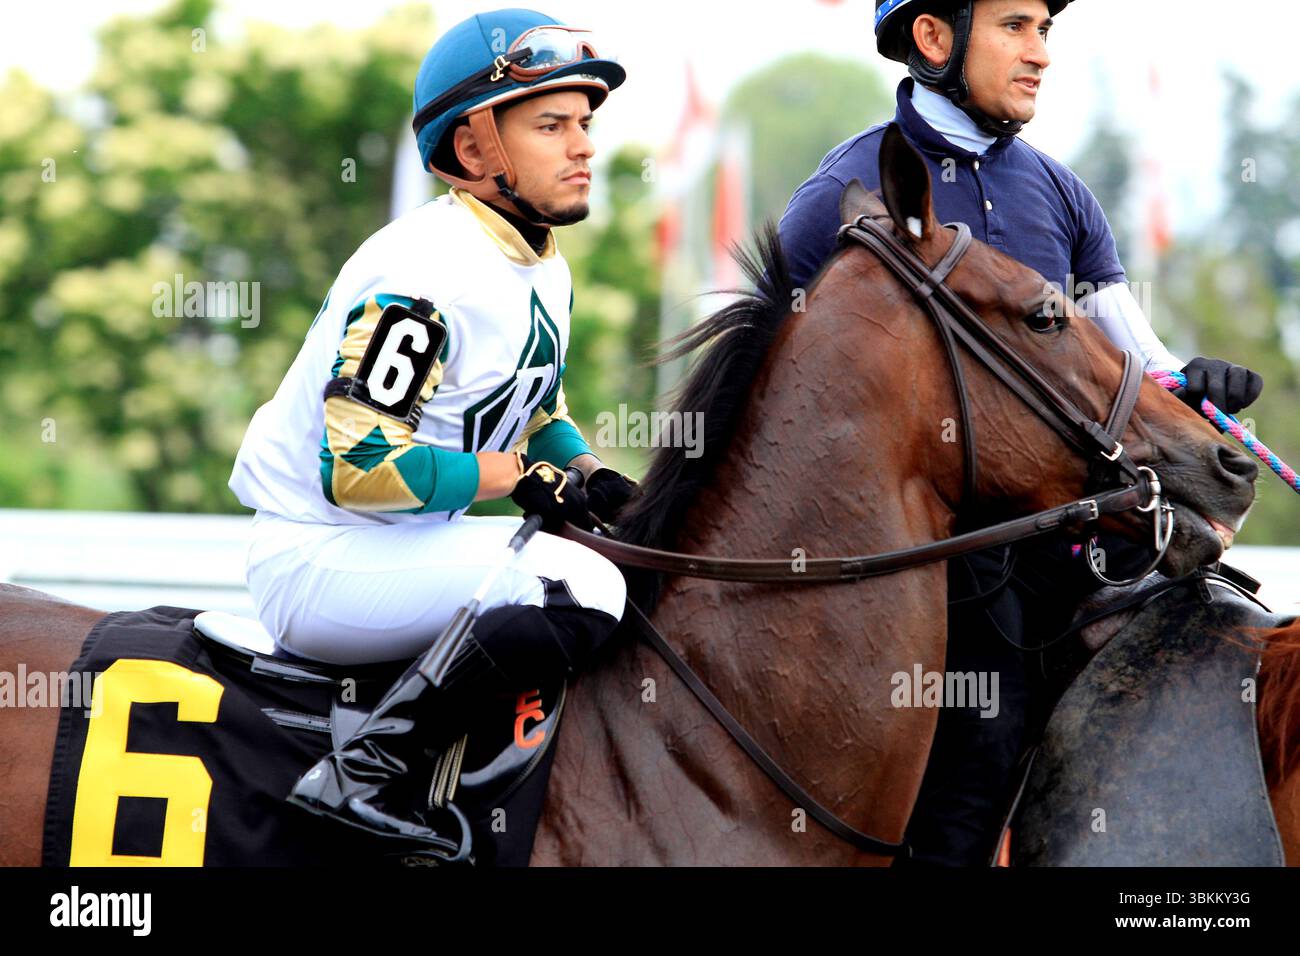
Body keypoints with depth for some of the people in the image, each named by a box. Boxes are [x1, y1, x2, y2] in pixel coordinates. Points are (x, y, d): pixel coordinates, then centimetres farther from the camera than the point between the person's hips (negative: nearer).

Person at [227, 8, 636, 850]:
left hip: (406, 548, 10)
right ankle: (364, 776, -22)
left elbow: (539, 413, 22)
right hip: (321, 559, -10)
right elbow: (357, 466, -26)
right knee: (581, 587, -28)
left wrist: (593, 479, 0)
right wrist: (515, 475, -18)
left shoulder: (545, 273, 9)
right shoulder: (424, 277, -21)